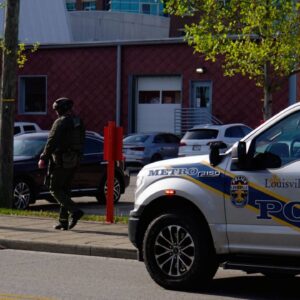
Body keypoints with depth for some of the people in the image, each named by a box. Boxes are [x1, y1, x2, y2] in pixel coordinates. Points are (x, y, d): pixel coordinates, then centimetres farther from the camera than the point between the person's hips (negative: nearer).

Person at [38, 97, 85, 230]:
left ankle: (75, 211, -18)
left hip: (61, 161, -8)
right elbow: (81, 143, 16)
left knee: (55, 190, -3)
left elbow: (52, 142, -17)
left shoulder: (61, 122, -12)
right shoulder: (78, 122, 13)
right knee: (65, 190, 12)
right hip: (74, 161, 8)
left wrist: (43, 158, -12)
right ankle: (63, 221, 10)